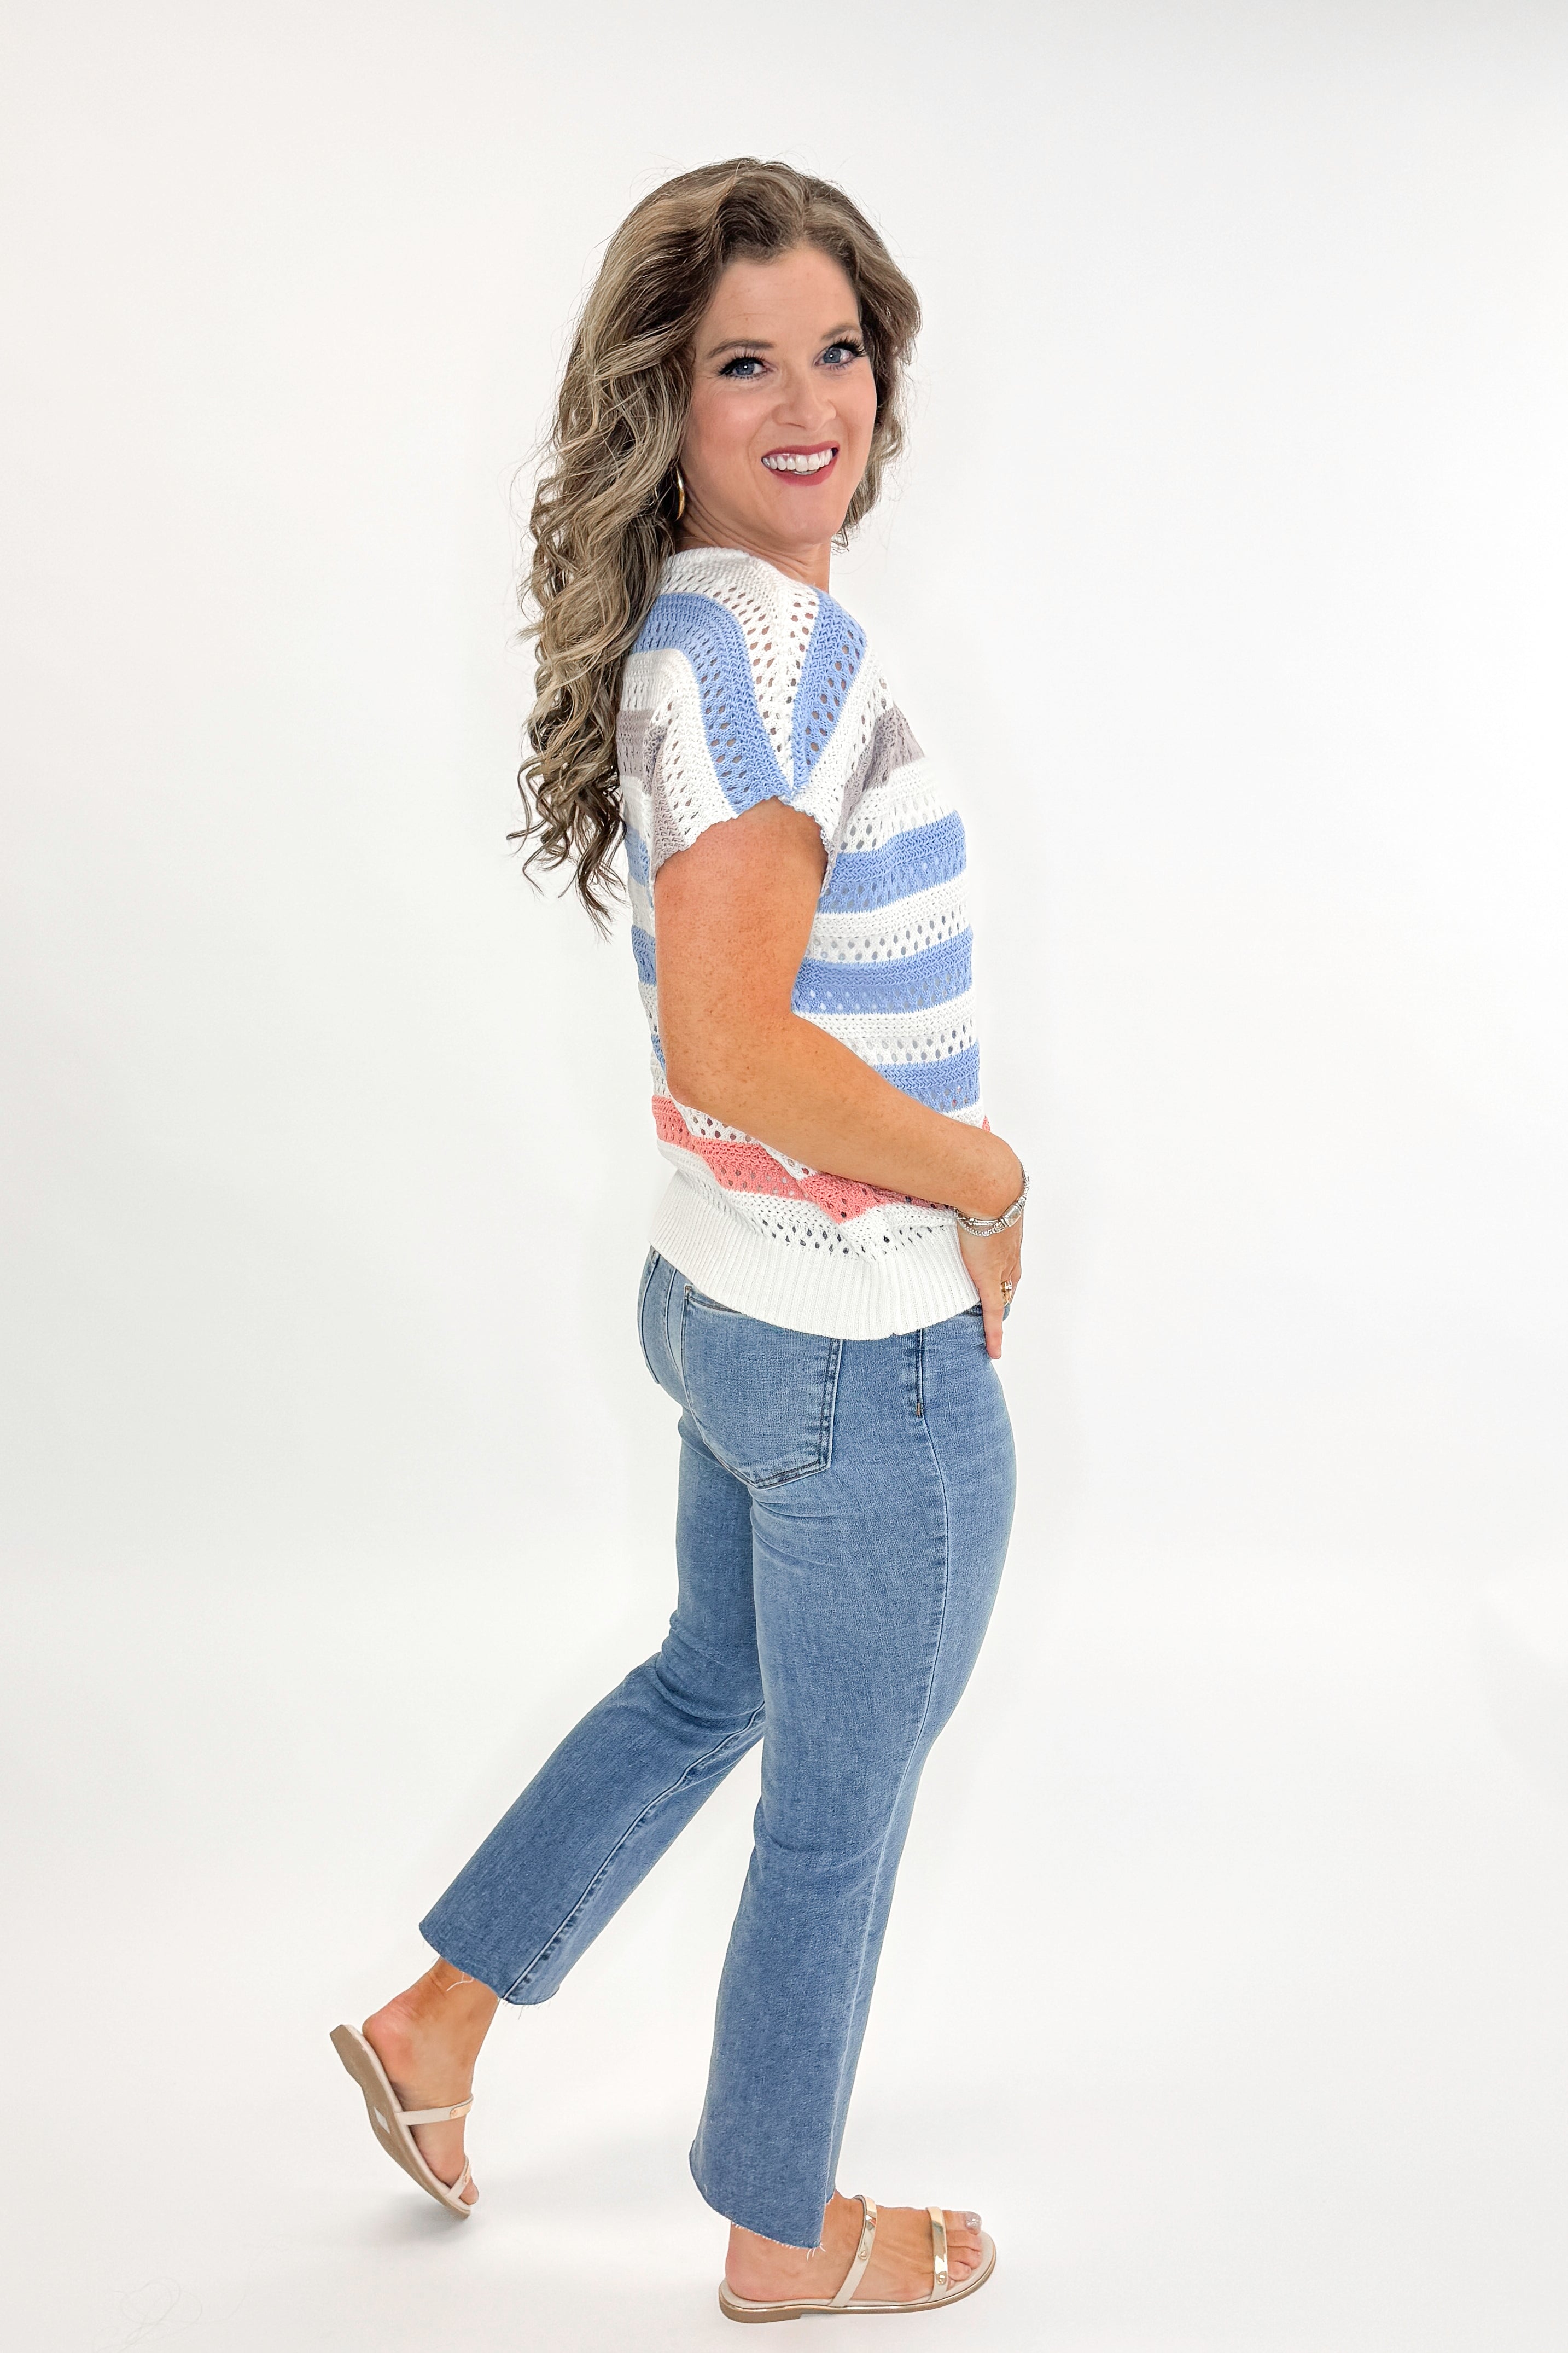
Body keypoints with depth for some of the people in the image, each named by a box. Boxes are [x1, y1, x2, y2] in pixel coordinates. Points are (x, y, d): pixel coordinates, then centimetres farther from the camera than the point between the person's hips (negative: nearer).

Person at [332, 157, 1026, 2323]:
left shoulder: (694, 628, 6)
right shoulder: (768, 639, -24)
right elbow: (733, 1043, -31)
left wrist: (935, 1169, 10)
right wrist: (986, 1178, -17)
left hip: (732, 1290, 9)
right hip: (868, 1349, -9)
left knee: (709, 1683, 30)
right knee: (840, 1809, 12)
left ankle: (436, 2025, 42)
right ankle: (786, 2236, 36)